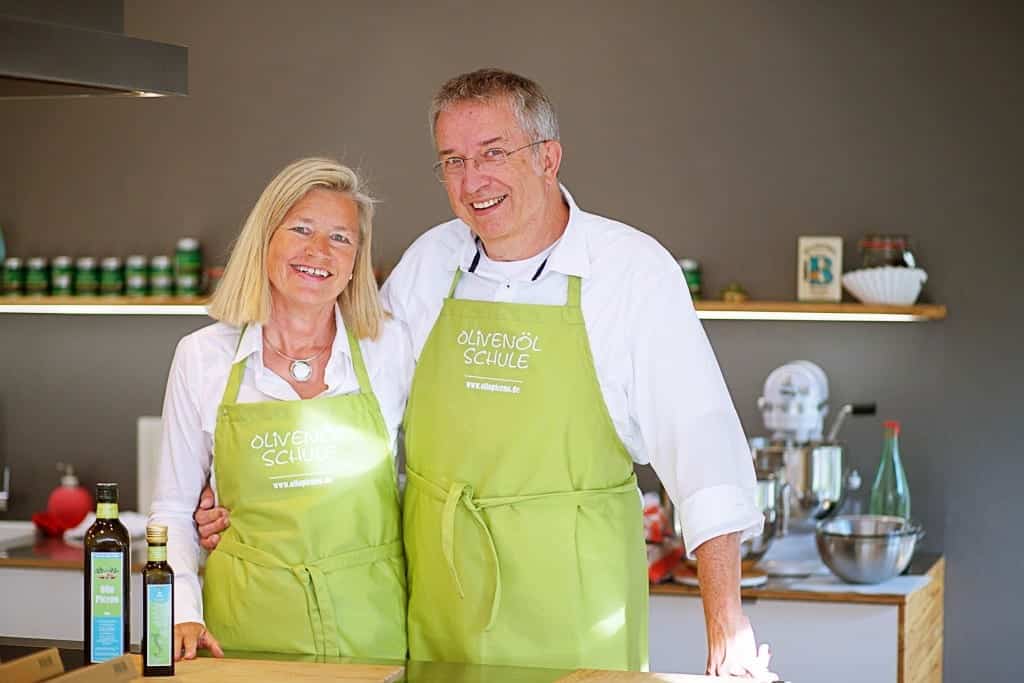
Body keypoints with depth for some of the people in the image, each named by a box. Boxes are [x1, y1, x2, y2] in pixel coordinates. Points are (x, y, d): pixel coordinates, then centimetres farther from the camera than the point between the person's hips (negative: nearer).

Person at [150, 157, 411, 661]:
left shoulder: (389, 346, 0)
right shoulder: (202, 356, 1)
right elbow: (173, 510, 8)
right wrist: (183, 615, -6)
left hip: (370, 629, 0)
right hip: (246, 626, 0)